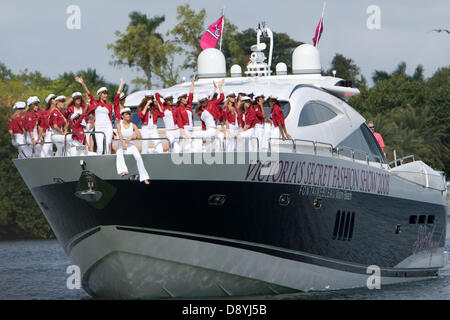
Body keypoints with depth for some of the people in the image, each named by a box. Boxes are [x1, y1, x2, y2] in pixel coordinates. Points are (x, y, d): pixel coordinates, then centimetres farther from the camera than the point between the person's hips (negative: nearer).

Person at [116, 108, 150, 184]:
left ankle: (144, 178, -30)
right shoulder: (119, 125, 4)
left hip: (131, 146, 1)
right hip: (122, 146, -1)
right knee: (119, 154, -36)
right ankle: (123, 171, -53)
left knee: (138, 157, -28)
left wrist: (131, 138, -22)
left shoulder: (133, 125, 8)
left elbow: (139, 136, -3)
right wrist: (123, 143, -33)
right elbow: (120, 135, -15)